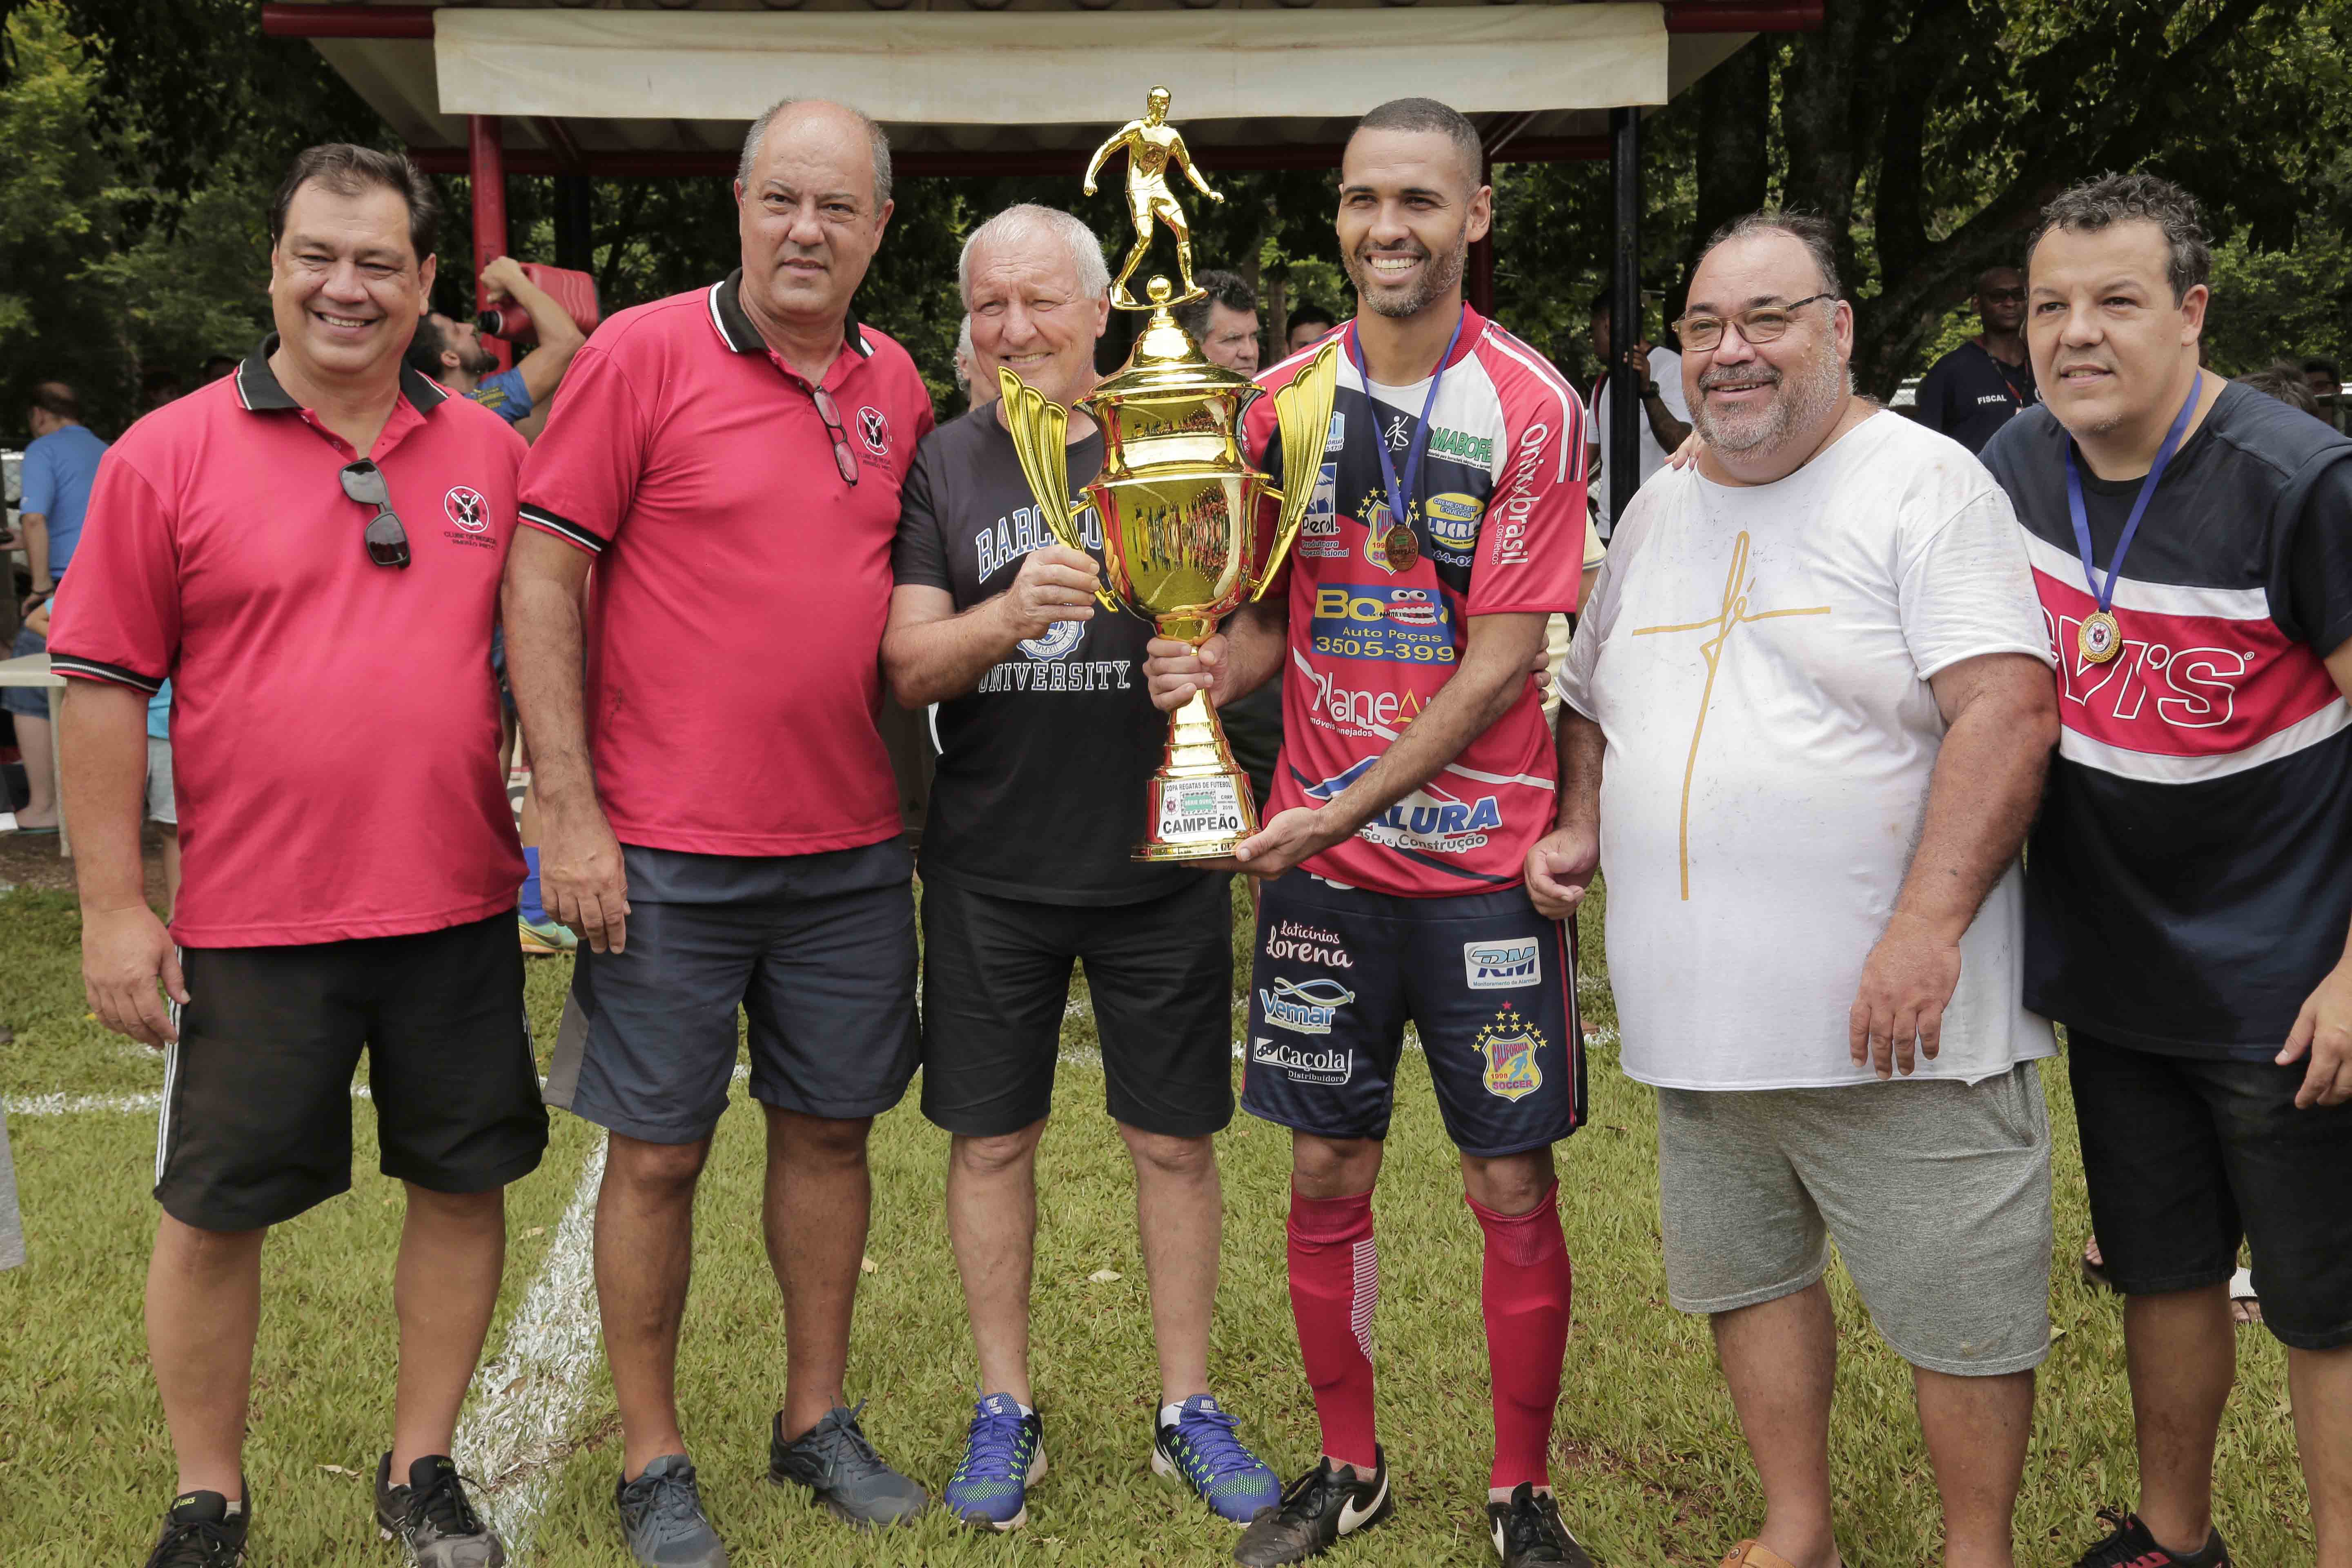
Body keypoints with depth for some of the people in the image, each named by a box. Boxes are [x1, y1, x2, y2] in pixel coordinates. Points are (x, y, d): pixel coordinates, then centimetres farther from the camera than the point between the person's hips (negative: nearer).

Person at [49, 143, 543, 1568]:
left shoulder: (488, 452, 5)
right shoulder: (169, 456, -3)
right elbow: (104, 685, -3)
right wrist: (115, 904, -6)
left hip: (458, 909, 3)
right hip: (255, 917, -2)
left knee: (464, 1180, 10)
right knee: (216, 1208, 8)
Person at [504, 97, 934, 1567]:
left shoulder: (898, 385, 7)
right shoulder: (642, 353, -7)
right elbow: (542, 577, -9)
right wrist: (571, 814, -13)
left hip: (852, 848, 5)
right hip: (667, 852, -5)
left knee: (831, 1128, 14)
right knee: (659, 1153, 5)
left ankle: (818, 1419, 31)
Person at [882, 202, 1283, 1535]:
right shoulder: (941, 465, 3)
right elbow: (909, 667, -5)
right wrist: (1011, 613, -25)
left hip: (1159, 855, 0)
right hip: (990, 865, 1)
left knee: (1176, 1139, 7)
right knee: (992, 1138, 8)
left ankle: (1189, 1409, 24)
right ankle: (1006, 1410, 25)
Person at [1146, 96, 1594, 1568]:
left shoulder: (1532, 409, -8)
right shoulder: (1286, 398, 4)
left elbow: (1499, 663, -13)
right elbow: (1270, 609, 9)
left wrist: (1338, 814, -17)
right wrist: (1215, 663, -14)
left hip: (1484, 859, -3)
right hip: (1318, 859, 3)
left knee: (1514, 1184, 4)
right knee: (1327, 1173, 11)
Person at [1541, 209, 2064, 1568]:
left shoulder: (1924, 484, -8)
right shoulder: (1660, 508, 13)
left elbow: (2010, 710, -18)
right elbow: (1595, 702, 25)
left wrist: (1925, 930, -25)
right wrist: (1579, 832, 6)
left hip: (1894, 1015, -6)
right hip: (1702, 1017, 7)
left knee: (1961, 1305, 5)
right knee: (1747, 1272, 18)